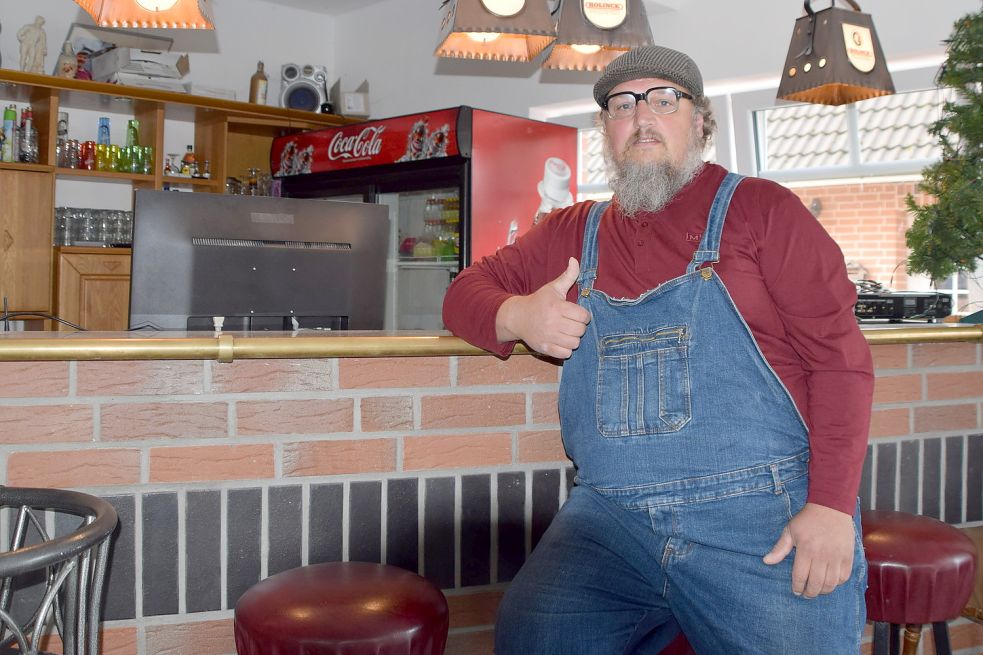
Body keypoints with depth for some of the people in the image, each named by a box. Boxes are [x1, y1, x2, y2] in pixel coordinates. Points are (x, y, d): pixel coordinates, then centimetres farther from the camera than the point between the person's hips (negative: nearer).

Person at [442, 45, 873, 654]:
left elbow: (839, 356, -2)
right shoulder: (572, 233, 17)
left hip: (764, 517, -2)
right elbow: (466, 291, 22)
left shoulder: (761, 209, 4)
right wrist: (518, 316, -2)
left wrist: (831, 507, -13)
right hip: (610, 519, 3)